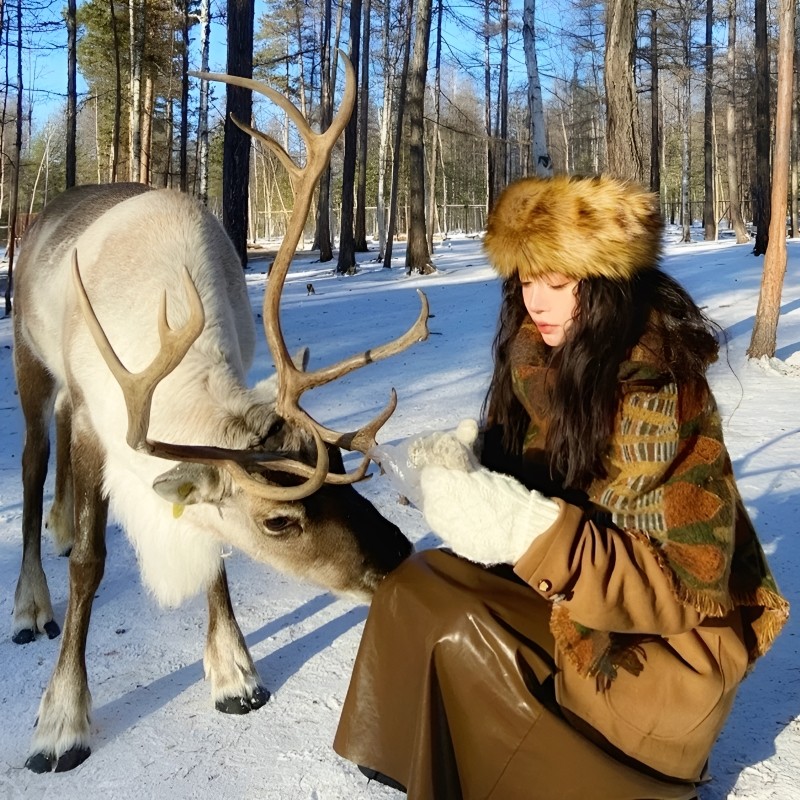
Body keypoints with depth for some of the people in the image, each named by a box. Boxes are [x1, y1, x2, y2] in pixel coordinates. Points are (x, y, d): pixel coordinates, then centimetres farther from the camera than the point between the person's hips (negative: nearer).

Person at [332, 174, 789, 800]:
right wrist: (467, 472, -13)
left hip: (661, 649, -7)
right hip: (575, 601, 7)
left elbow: (686, 585, -24)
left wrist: (531, 532, -34)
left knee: (458, 634, -21)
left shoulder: (658, 395, -24)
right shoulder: (552, 366, -2)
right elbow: (531, 481, 8)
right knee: (418, 585, -10)